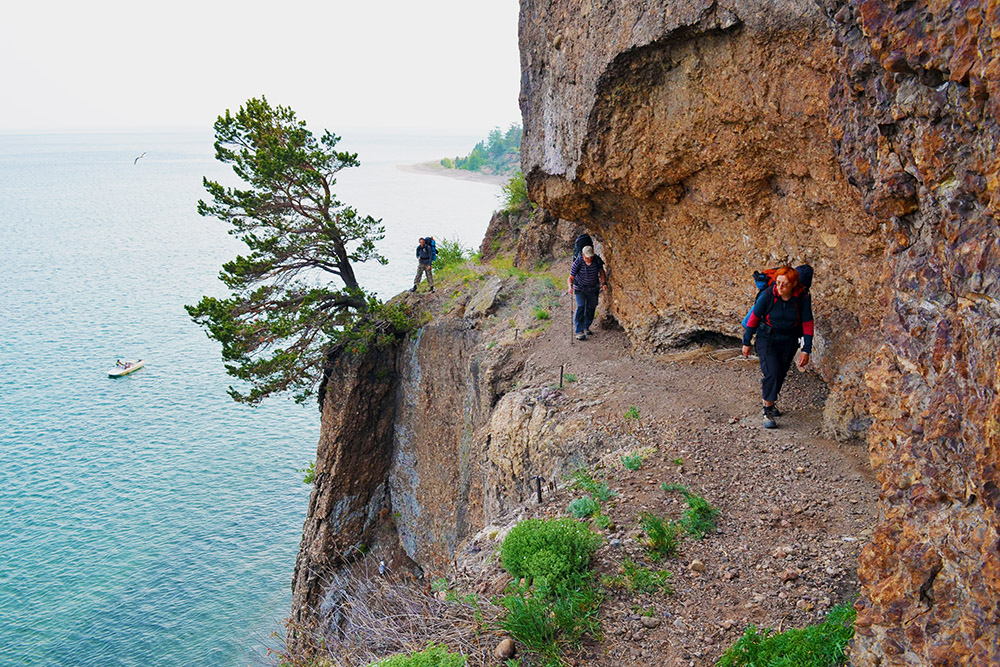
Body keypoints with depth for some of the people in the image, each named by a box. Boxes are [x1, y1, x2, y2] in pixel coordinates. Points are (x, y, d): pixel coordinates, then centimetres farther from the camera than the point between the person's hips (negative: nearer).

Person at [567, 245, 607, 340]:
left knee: (591, 307, 10)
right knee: (581, 306, -16)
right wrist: (570, 286, -42)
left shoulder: (597, 260, -15)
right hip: (580, 288, -4)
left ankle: (586, 327, 29)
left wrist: (604, 282, -10)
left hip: (593, 288, 4)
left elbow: (601, 271, 3)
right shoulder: (578, 262, -24)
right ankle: (578, 331, -15)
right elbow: (571, 277, -23)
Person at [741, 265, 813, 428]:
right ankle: (768, 411, -5)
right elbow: (754, 317, -9)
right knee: (771, 373, -16)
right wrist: (746, 342, -2)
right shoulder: (768, 295, -21)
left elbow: (807, 324, -8)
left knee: (781, 374, 12)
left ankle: (770, 401, 38)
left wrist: (806, 351, -9)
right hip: (767, 338, -2)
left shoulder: (803, 297, -17)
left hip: (789, 341, 3)